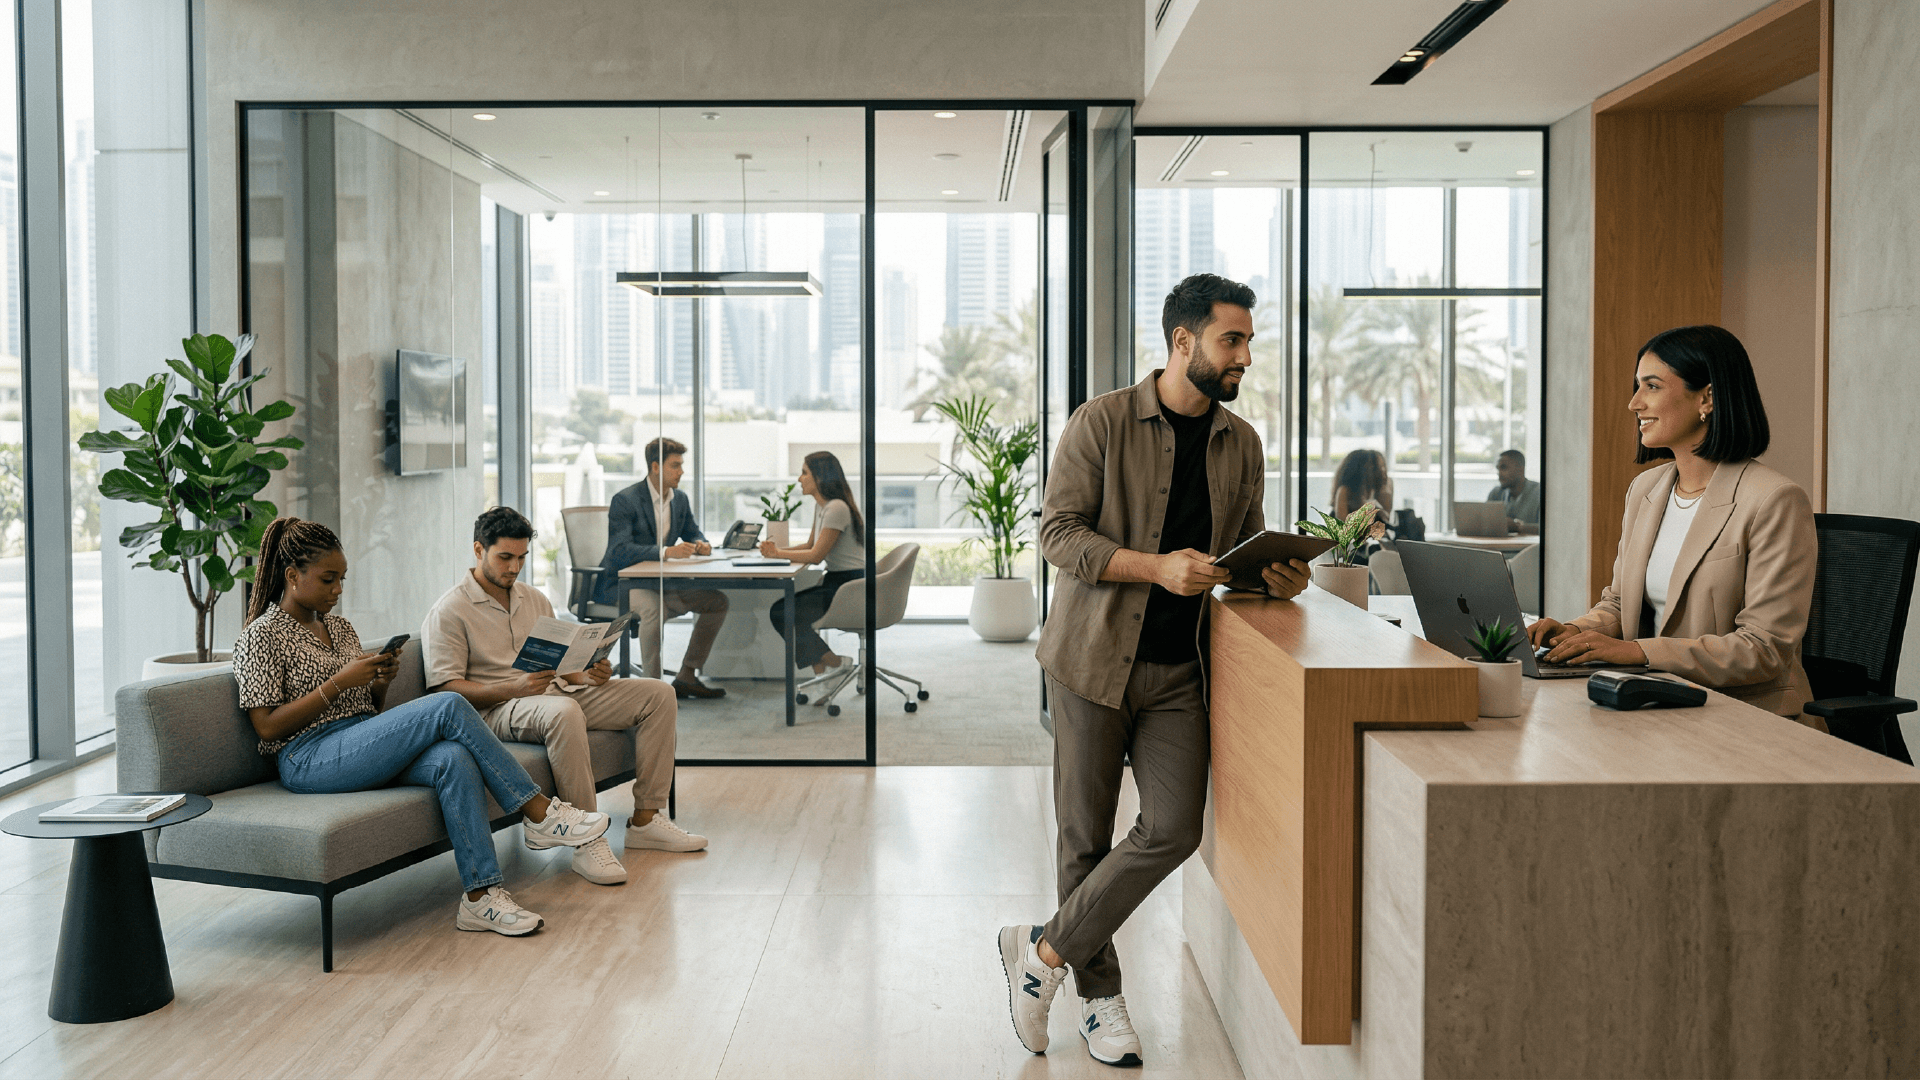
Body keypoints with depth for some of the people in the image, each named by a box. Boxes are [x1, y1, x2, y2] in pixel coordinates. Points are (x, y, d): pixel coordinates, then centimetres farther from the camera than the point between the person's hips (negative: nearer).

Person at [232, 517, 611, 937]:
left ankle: (480, 896, -32)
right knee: (448, 706, -26)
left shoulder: (340, 628, 21)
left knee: (453, 759, -29)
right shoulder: (261, 638, -1)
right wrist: (338, 683, -14)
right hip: (310, 758, -7)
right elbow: (267, 727, -9)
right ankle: (540, 813, -22)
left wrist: (381, 681, 2)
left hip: (365, 745, 7)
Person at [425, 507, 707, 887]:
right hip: (497, 709, -7)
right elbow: (445, 687, -12)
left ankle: (645, 820, -7)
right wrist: (512, 689, -26)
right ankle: (586, 841, -36)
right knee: (563, 711, -42)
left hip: (556, 695, 8)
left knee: (657, 694, -7)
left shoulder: (534, 599, 20)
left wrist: (587, 676, -3)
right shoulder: (449, 611, -3)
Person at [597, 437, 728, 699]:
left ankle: (686, 677, -1)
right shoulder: (625, 500, -16)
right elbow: (619, 551, -27)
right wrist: (666, 552, -38)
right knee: (653, 608, -38)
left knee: (717, 601, -5)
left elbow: (693, 533, 20)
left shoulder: (680, 499, 7)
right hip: (622, 582, -8)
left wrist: (701, 545, -7)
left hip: (661, 582, 8)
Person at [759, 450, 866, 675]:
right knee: (781, 609, 3)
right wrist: (777, 550, 3)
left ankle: (834, 664, -1)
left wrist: (778, 554, -10)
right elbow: (810, 545, 18)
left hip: (849, 585, -10)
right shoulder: (821, 505, 13)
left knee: (781, 612, -13)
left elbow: (816, 556, -19)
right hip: (835, 582, 10)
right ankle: (821, 673, 2)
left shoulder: (837, 508, -19)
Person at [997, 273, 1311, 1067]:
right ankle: (1099, 992, 23)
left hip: (1177, 671, 4)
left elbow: (1246, 543, 19)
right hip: (1094, 658, -4)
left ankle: (1046, 950, 11)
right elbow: (1057, 532, -11)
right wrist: (1157, 567, -23)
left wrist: (1278, 578, -5)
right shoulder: (1102, 423, -7)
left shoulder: (1241, 444, 9)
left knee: (1174, 828, -6)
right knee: (1086, 834, 5)